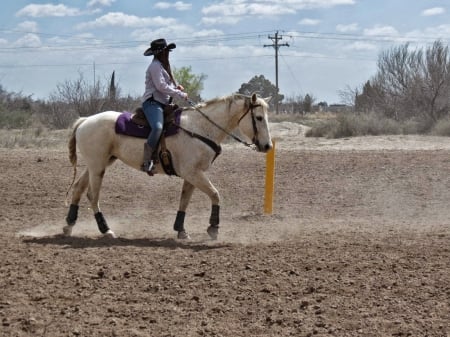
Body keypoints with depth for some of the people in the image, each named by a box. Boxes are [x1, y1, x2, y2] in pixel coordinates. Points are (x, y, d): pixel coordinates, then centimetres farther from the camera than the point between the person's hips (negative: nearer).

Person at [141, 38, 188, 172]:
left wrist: (176, 87, 10)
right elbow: (161, 86, -16)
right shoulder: (155, 66, -8)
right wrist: (181, 95, -11)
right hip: (152, 102, -11)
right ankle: (147, 161, -39)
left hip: (163, 103, 11)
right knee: (158, 127, -35)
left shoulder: (163, 66, 24)